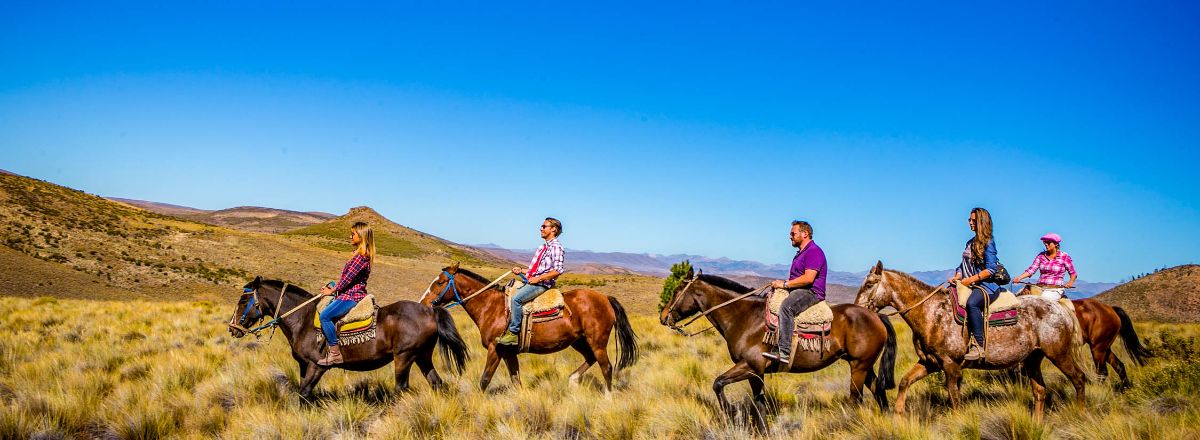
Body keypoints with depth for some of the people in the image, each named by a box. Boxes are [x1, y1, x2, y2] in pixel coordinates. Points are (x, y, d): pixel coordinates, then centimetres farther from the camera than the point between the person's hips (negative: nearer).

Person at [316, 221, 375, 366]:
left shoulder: (361, 257, -19)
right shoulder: (359, 254, 14)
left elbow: (348, 278, -19)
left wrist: (332, 290, -7)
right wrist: (333, 287, 10)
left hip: (352, 296, -11)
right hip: (349, 294, 11)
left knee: (325, 315, -23)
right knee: (324, 313, 20)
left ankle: (335, 353, -19)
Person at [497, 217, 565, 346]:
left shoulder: (556, 247, -8)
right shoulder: (543, 247, 21)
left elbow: (558, 270, -19)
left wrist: (538, 278, -20)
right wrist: (521, 271, 12)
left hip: (542, 284, -10)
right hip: (531, 282, 10)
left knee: (516, 298, -28)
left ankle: (513, 333, -24)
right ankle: (505, 328, 5)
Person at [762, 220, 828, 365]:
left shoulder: (814, 251, -10)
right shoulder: (801, 253, 24)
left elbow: (808, 278, -21)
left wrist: (785, 284, -16)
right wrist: (783, 282, 11)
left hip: (811, 293, -11)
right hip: (797, 292, 11)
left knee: (786, 307, -36)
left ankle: (785, 352, -42)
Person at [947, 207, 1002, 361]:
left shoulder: (988, 243, -6)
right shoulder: (970, 243, 19)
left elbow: (991, 269, -15)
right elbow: (964, 265, 22)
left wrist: (970, 280, -17)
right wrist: (956, 277, 2)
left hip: (988, 286, -9)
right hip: (969, 285, 9)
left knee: (972, 302, -38)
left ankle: (979, 345, -35)